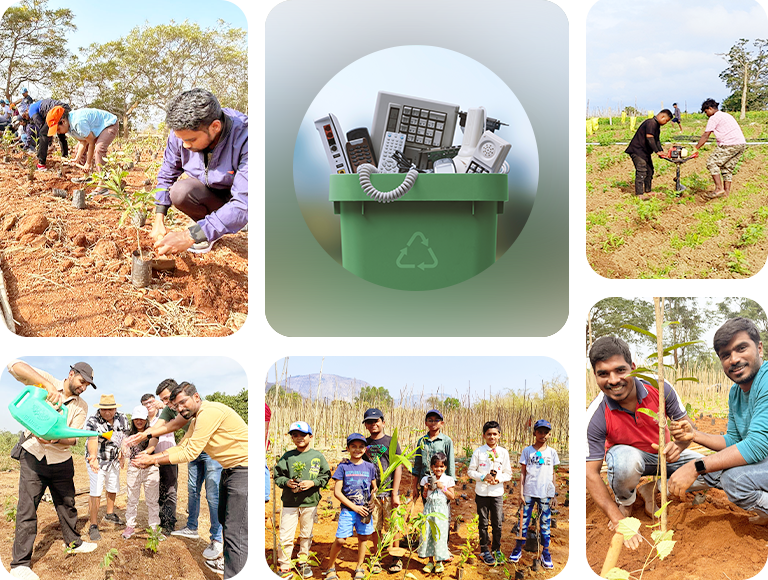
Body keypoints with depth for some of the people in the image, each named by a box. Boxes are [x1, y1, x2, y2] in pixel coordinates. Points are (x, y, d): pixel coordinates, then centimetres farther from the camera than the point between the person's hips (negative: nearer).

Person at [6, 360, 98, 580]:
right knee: (27, 508, -7)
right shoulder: (44, 382, -7)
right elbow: (14, 365, -23)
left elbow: (73, 439, -5)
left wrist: (54, 438, -29)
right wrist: (48, 385, -33)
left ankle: (74, 542, 37)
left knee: (67, 503, 15)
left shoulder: (81, 407, 2)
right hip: (33, 456, -4)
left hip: (61, 461, 4)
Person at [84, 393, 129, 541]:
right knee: (96, 492, -10)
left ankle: (110, 513, 41)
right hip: (97, 460, -5)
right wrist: (93, 457, -60)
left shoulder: (121, 419, -9)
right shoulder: (92, 421, -26)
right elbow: (92, 440, -43)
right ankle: (93, 525, -4)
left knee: (113, 488, 18)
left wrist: (123, 454, -5)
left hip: (114, 460, 5)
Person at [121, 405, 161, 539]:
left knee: (152, 500, 2)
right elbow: (125, 445, -7)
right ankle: (130, 526, 19)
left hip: (150, 468, -2)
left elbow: (151, 447, -17)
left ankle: (154, 527, 11)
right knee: (132, 499, 8)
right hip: (133, 468, 2)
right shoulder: (129, 433, 6)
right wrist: (125, 451, -31)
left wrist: (145, 453, -38)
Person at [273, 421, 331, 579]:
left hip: (310, 502, 1)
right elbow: (277, 476, 7)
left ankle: (303, 563, 31)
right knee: (285, 537, -5)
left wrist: (313, 483, -11)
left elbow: (325, 476, 5)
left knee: (306, 535, 13)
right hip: (290, 502, -1)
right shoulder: (287, 456, 2)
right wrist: (287, 482, -12)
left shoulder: (318, 456, 2)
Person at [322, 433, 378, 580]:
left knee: (363, 538, 8)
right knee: (340, 540, -7)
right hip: (347, 509, -3)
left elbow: (374, 488, 15)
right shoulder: (343, 467, -4)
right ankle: (330, 567, 12)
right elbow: (337, 492, -6)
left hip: (364, 509, 3)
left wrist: (371, 502, -4)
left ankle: (359, 568, 26)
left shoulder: (369, 467, 5)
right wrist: (354, 507, -10)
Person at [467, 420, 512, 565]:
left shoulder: (503, 452, 3)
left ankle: (496, 549, 19)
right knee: (483, 523, 6)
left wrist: (499, 478, -13)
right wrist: (483, 477, -14)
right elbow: (470, 471, 1)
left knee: (497, 523, 5)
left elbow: (508, 474, 6)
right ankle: (484, 550, 16)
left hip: (497, 492, 1)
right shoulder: (478, 452, -2)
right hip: (482, 492, -1)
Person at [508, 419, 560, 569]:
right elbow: (523, 472, 4)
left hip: (546, 494, 1)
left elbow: (553, 474, 11)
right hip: (529, 493, -1)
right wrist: (521, 492, -2)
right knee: (524, 522, 2)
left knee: (545, 524, 4)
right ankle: (518, 550, 15)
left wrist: (554, 495, 7)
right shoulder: (527, 451, 4)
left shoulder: (552, 452, 8)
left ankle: (546, 554, 11)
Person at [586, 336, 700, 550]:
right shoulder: (596, 416, -29)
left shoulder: (659, 388, -24)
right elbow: (591, 472, -27)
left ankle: (652, 490, 3)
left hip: (663, 453, 3)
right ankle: (624, 502, -4)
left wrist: (678, 445, -35)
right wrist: (619, 522, -33)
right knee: (626, 458, -39)